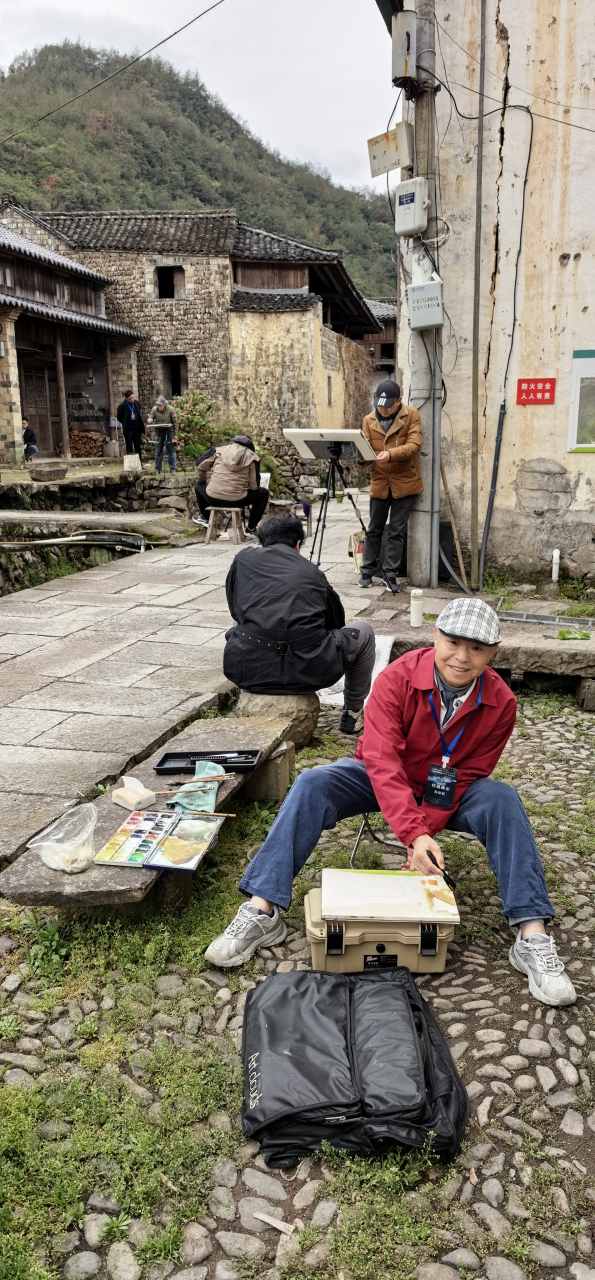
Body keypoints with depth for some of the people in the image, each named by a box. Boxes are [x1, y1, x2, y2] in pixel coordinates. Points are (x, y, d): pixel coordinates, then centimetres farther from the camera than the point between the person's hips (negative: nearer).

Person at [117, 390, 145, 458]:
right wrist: (125, 425, 1)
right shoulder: (122, 406, -9)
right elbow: (119, 417, 0)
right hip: (128, 430, -4)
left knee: (138, 448, 6)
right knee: (129, 449, -1)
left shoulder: (136, 403, 5)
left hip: (137, 429, 4)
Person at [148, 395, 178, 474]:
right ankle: (158, 470, 16)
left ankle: (172, 469, 8)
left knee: (171, 451, 1)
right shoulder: (154, 409, -5)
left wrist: (175, 434, -4)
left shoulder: (170, 409, -9)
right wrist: (149, 419, -24)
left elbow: (175, 422, -3)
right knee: (158, 452, 7)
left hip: (169, 432, -2)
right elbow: (150, 417, 2)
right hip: (159, 432, 2)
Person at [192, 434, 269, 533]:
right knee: (264, 493, 24)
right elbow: (254, 486, 2)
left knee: (199, 485, 36)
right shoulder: (253, 457, 5)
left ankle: (205, 518, 51)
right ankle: (251, 528, 24)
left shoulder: (219, 448, 10)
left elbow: (200, 465, 10)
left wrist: (201, 481, 29)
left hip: (213, 499, 2)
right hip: (237, 501, -2)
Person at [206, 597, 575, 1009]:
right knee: (312, 785, -26)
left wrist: (426, 834, -27)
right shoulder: (397, 679, -24)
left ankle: (531, 936, -27)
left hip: (446, 793, 1)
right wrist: (415, 834, -43)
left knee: (503, 799, -27)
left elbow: (467, 776, -14)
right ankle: (262, 912, -25)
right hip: (384, 782, -1)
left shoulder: (501, 703, -17)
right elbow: (382, 760, -32)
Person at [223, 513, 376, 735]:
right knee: (363, 632, 25)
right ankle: (353, 713, 35)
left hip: (246, 670, 3)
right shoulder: (312, 573, 16)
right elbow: (336, 622, 29)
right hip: (307, 671, -2)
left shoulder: (244, 560, 16)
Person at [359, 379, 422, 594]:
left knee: (397, 531, 3)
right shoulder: (369, 421, 5)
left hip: (405, 482, -3)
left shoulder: (411, 416, -4)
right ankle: (368, 571, 23)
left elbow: (414, 445, -15)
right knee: (374, 529, 11)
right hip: (379, 482, 3)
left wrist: (391, 454, -32)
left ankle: (390, 574, 11)